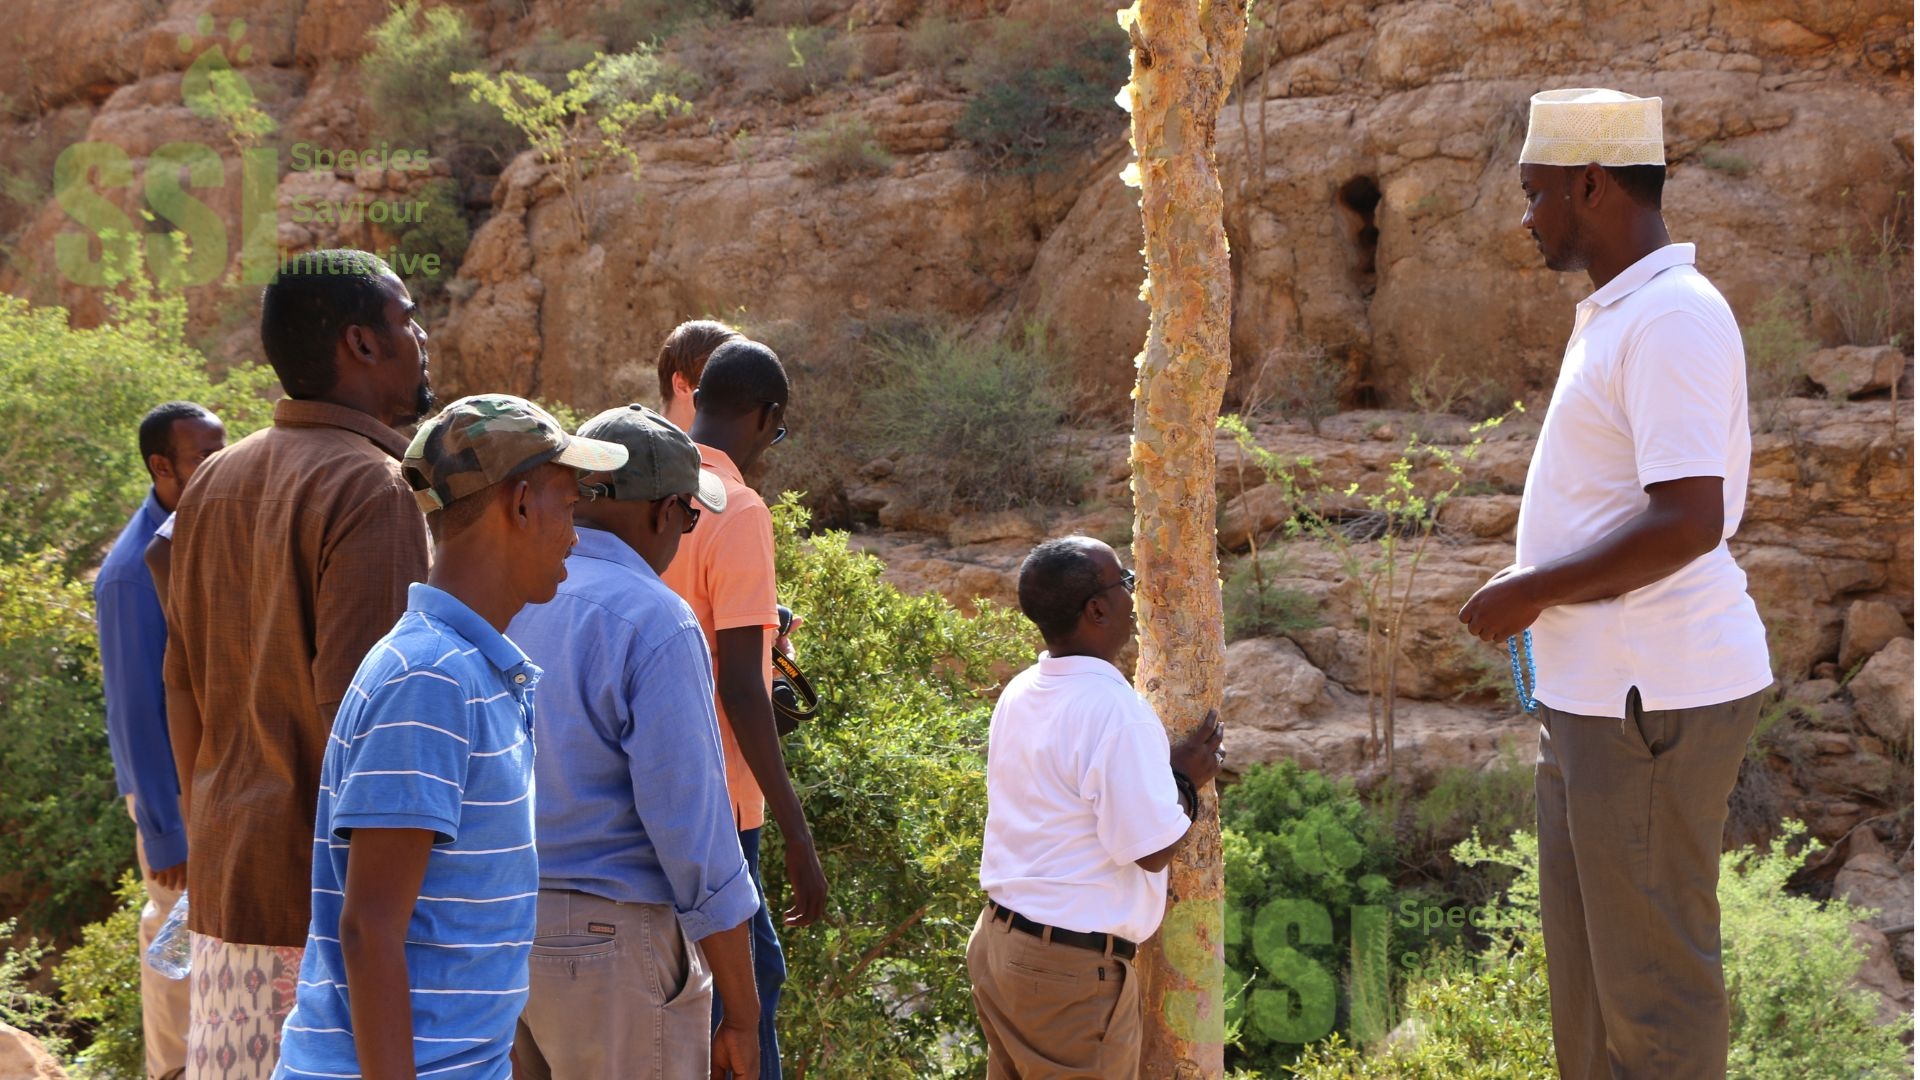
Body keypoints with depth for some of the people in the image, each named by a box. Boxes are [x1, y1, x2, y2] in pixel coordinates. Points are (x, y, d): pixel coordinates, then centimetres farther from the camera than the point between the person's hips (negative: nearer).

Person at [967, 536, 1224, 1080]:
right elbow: (1153, 848, -18)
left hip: (997, 938, 8)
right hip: (1072, 971, -8)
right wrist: (1188, 781, -1)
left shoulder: (1019, 694, 7)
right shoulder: (1115, 711, -20)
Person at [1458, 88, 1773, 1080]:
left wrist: (1530, 593, -17)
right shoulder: (1614, 314, 15)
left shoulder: (1673, 319, -18)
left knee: (1654, 979, -1)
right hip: (1598, 692, 10)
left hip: (1656, 700, -10)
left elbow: (1689, 522, -26)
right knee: (1585, 963, 18)